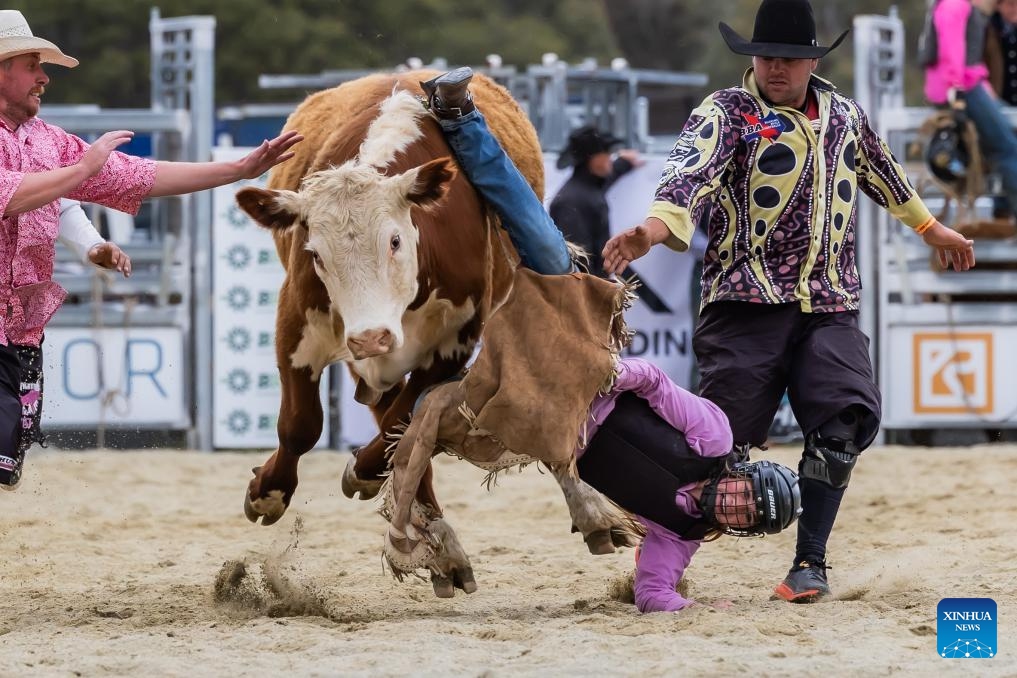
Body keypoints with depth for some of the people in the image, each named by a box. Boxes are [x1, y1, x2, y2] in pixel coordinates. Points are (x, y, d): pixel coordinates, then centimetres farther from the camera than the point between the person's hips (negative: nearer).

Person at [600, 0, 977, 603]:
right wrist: (655, 228, -40)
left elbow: (881, 170, 34)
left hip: (830, 305, 4)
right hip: (747, 300, -4)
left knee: (848, 417, -15)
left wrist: (931, 227, 46)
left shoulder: (845, 115, 15)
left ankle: (810, 562, -3)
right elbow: (691, 173, -21)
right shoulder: (726, 113, -2)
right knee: (725, 434, -9)